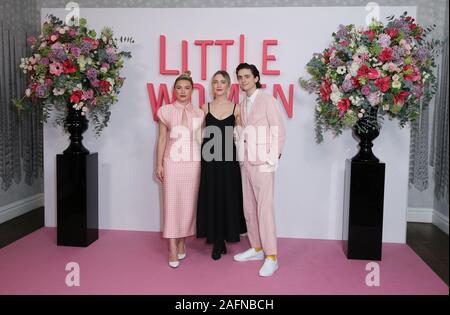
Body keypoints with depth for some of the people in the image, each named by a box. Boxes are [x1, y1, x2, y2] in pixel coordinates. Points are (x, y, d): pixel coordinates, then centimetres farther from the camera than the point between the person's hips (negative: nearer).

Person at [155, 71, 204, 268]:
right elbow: (162, 139, 5)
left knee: (189, 203, 5)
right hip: (172, 162, -1)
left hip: (193, 163, 2)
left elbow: (202, 139, 8)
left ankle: (182, 242, 21)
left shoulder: (199, 113, 8)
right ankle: (173, 249, 2)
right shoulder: (166, 111, 5)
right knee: (172, 202, -2)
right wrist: (159, 164, -1)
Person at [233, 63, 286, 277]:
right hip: (245, 162, 7)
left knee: (265, 208, -8)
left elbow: (278, 131, -7)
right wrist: (242, 157, 6)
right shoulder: (243, 104, 15)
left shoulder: (267, 100, -5)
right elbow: (244, 133, 15)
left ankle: (271, 257, 0)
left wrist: (272, 159, -11)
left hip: (262, 163, -7)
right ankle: (256, 248, 25)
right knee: (249, 207, 11)